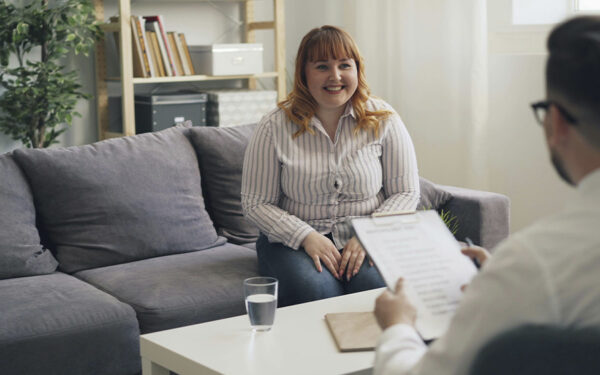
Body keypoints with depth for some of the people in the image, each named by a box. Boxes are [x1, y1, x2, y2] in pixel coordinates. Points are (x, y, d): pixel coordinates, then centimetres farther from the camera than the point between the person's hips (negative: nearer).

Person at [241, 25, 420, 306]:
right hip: (294, 240, -1)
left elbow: (406, 193, 4)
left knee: (380, 290, -31)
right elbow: (256, 203, -1)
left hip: (368, 239, 1)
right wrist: (307, 237, -16)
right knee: (315, 293, -33)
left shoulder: (382, 120, 2)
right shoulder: (274, 127, -2)